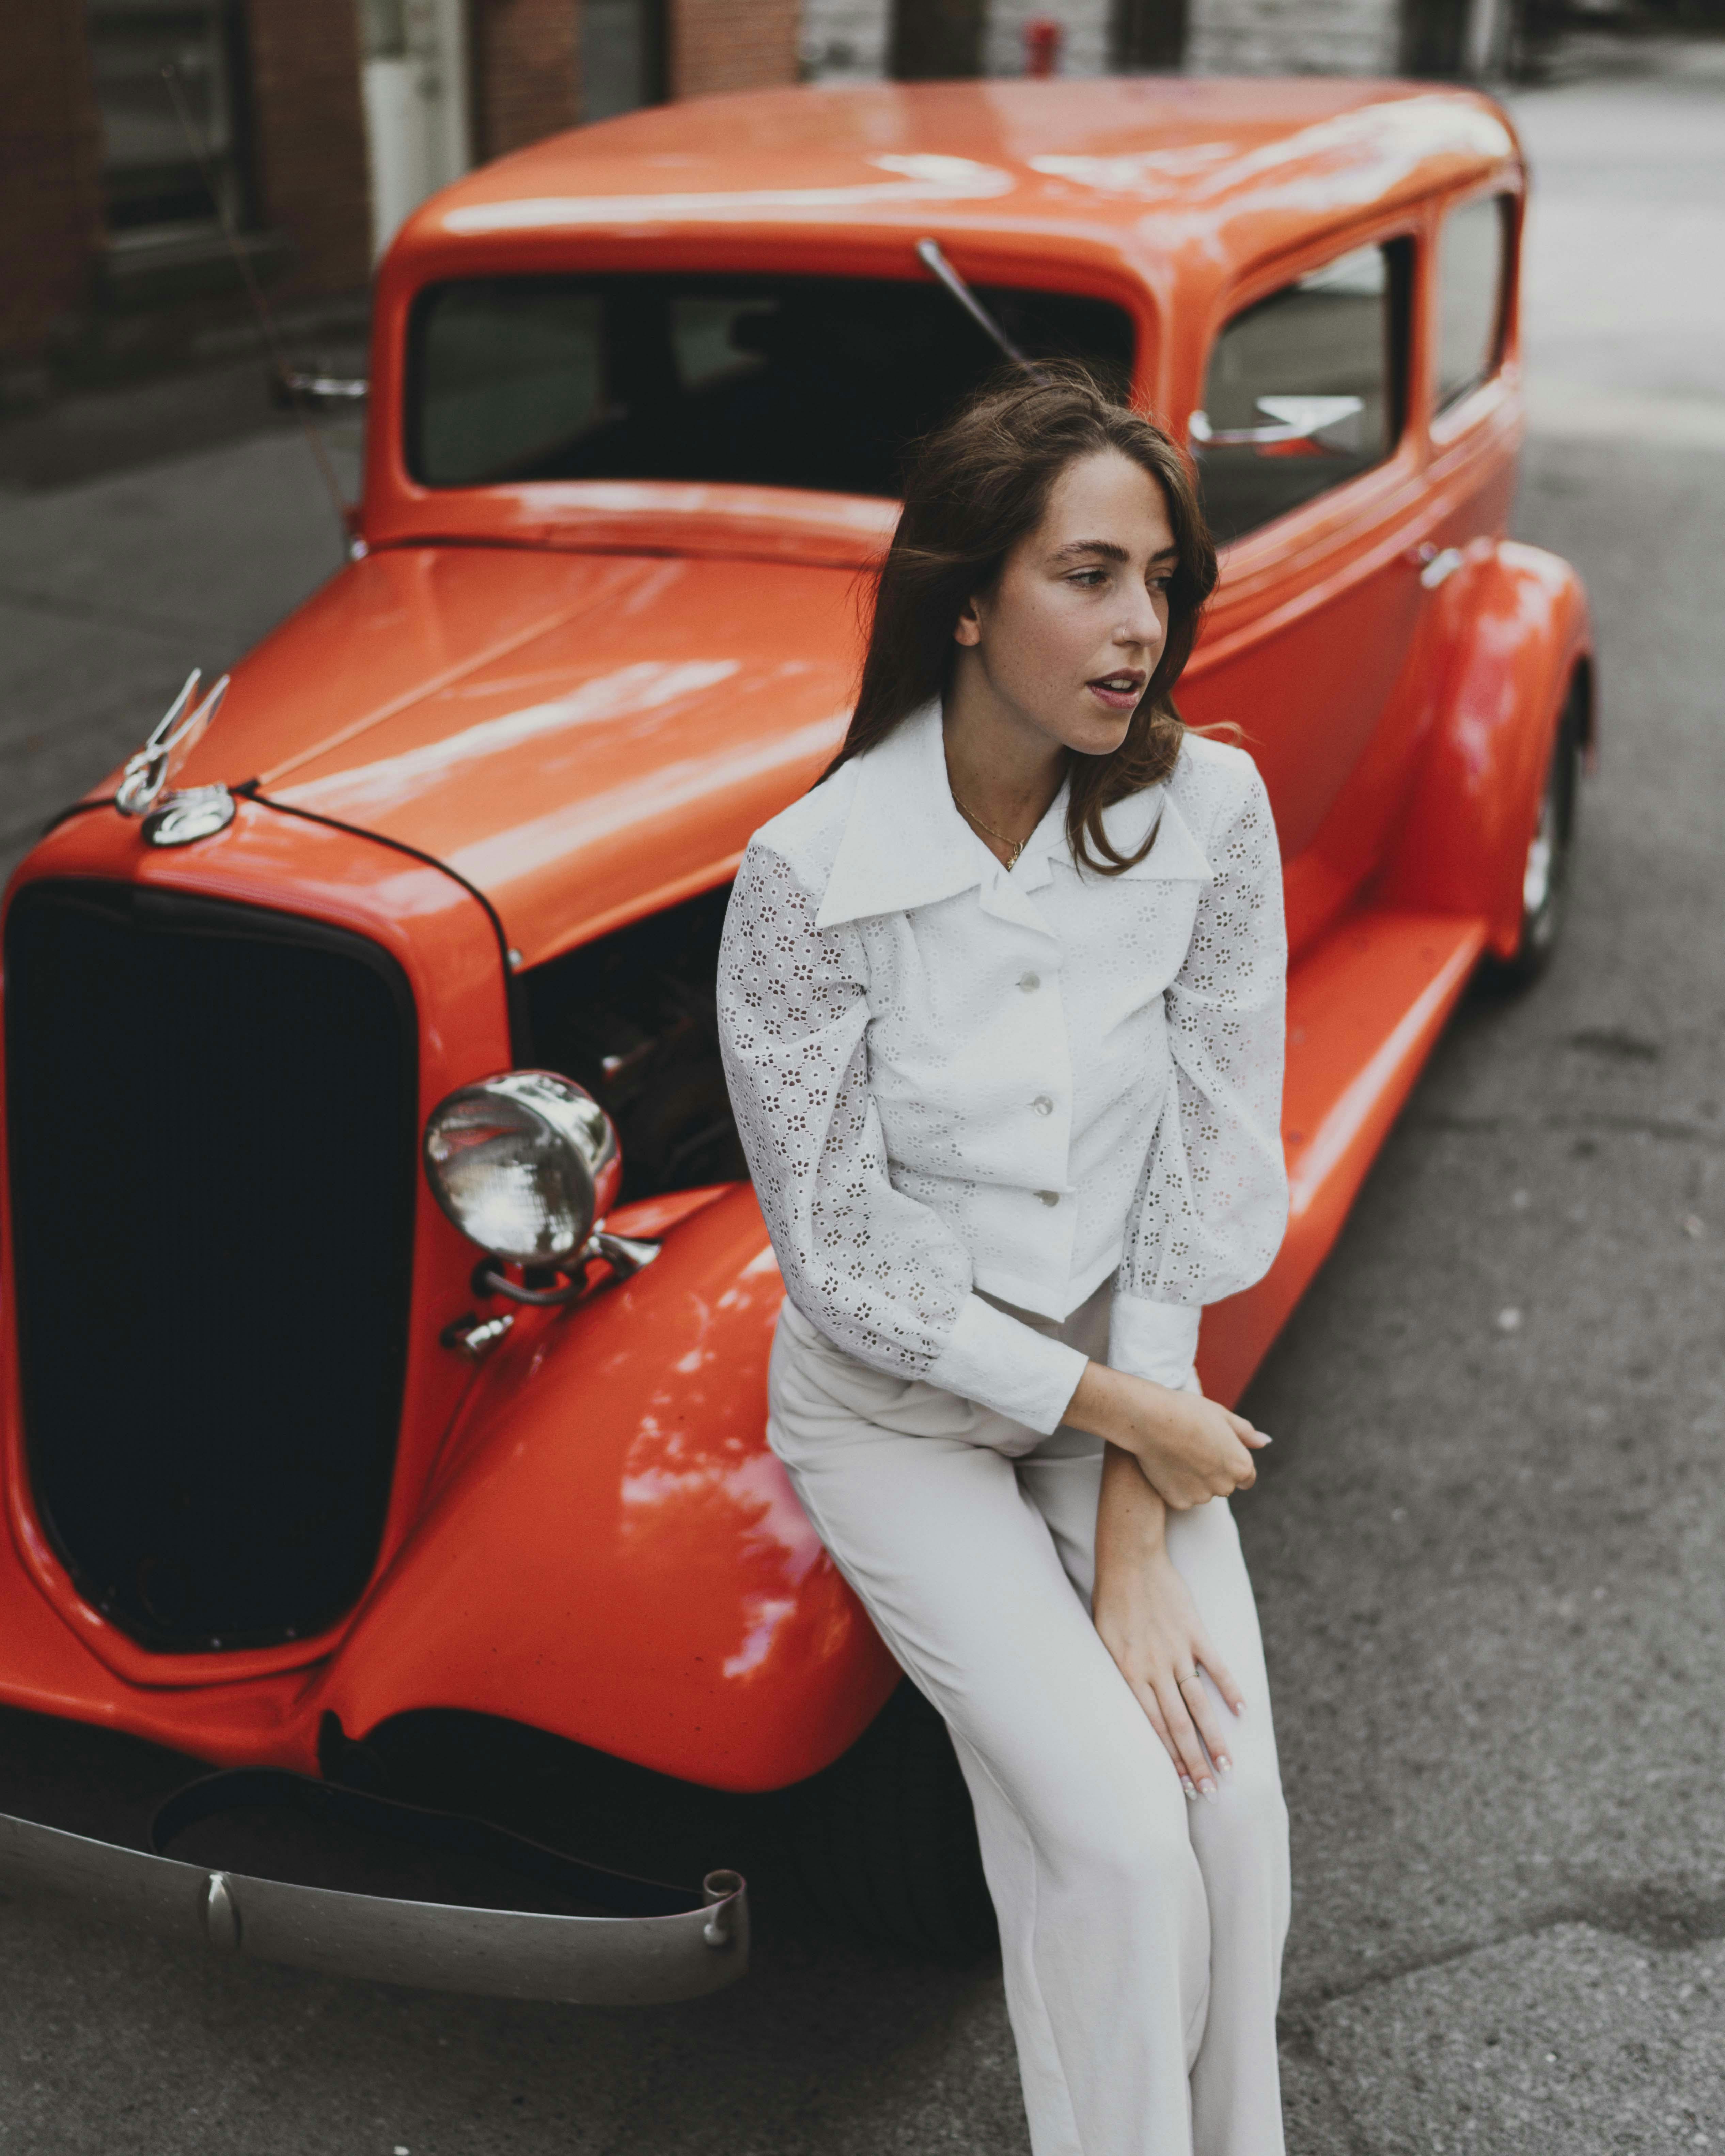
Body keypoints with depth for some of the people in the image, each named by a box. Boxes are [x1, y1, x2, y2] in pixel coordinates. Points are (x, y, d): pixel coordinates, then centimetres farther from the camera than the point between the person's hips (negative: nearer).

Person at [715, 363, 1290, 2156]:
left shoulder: (1212, 812, -11)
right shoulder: (809, 875, -21)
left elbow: (1203, 1173, -9)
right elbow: (843, 1261, -15)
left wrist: (1138, 1536, -11)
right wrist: (1117, 1414, -14)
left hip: (1124, 1370, 3)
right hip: (892, 1405, -3)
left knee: (1233, 1801, -12)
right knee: (1114, 1828, -17)